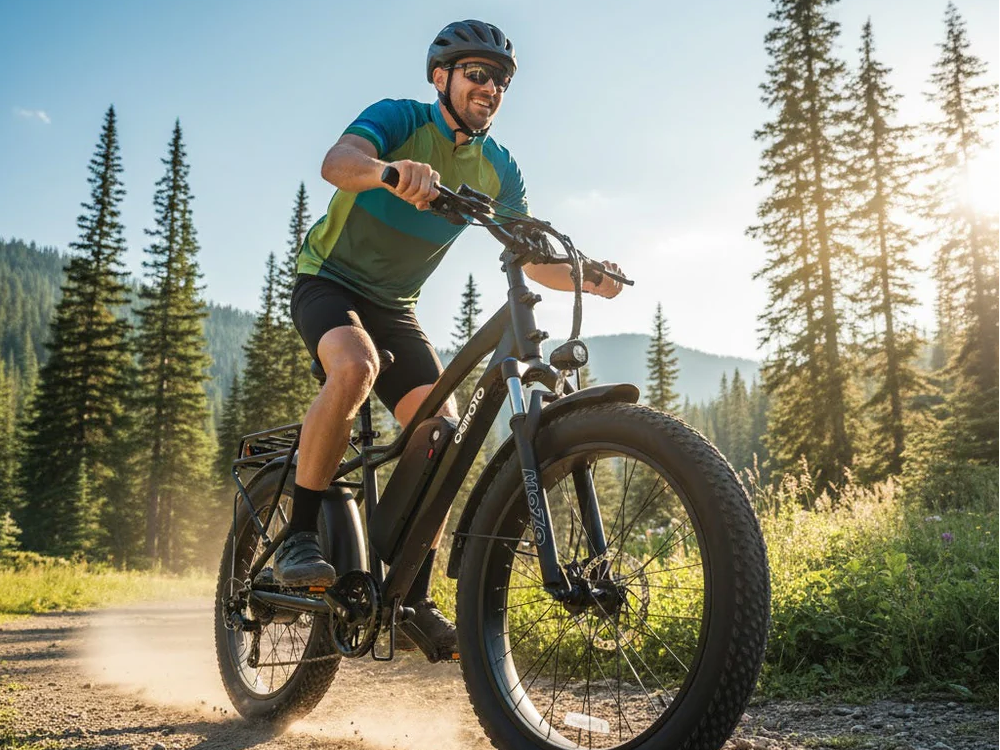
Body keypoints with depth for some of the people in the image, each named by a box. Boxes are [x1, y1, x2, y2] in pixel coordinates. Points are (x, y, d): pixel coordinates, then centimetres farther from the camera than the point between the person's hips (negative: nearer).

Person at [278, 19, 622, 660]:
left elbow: (535, 257, -2)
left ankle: (414, 599, 0)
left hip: (395, 307, 5)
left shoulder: (498, 168, 0)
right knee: (355, 367, -38)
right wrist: (393, 170, -58)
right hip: (329, 282, -5)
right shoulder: (399, 119, -15)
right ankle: (298, 537, -24)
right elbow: (337, 163, -37)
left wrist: (589, 277, -22)